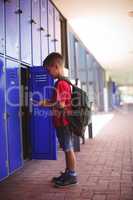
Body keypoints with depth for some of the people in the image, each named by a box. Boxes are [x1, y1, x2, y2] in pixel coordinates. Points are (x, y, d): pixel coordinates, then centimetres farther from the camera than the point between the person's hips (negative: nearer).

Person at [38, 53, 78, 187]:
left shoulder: (61, 84, -18)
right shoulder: (61, 83, 13)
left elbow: (61, 105, -23)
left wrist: (46, 103, -12)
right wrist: (47, 102, 6)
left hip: (64, 123, -10)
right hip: (61, 122, 10)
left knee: (68, 149, 1)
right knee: (67, 149, 16)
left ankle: (72, 176, 13)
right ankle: (68, 173, 27)